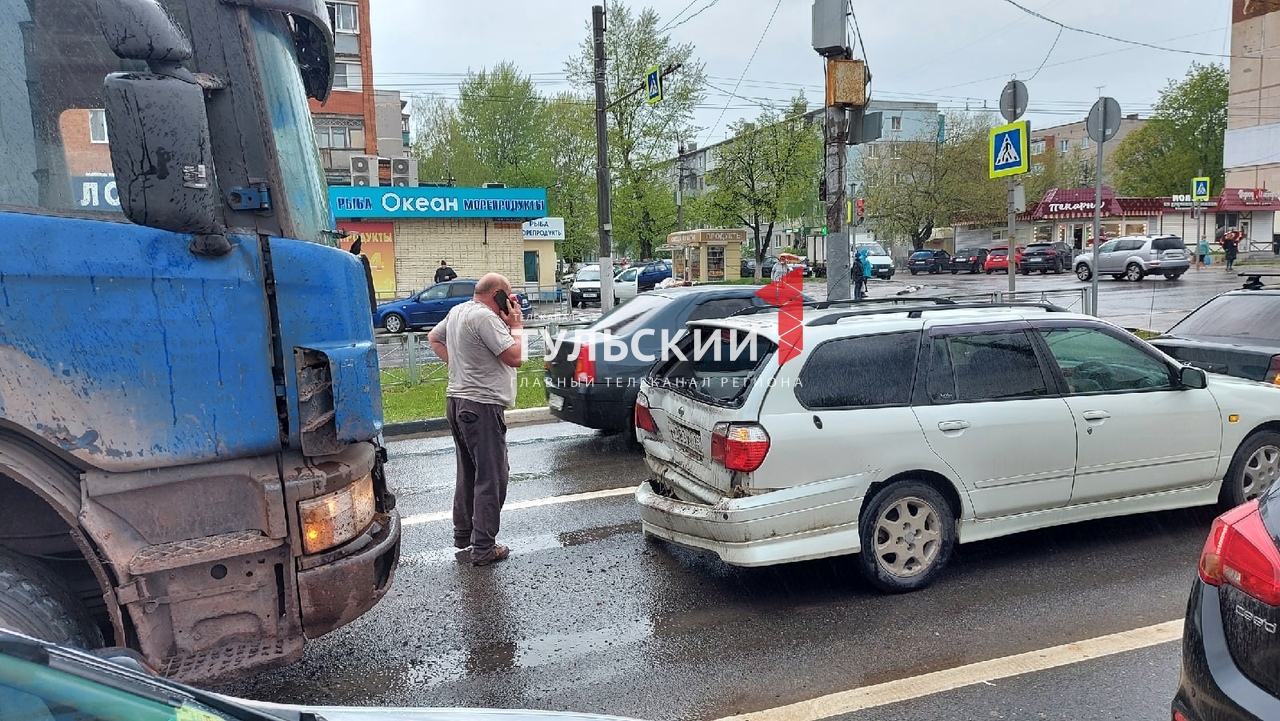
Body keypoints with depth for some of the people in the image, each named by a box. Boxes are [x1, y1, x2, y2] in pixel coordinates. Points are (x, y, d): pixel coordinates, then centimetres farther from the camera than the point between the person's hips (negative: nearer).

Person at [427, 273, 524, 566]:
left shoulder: (457, 312, 13)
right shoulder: (485, 317, -17)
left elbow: (433, 338, 28)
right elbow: (514, 357, -20)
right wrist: (516, 326, -5)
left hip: (456, 401, 10)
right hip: (481, 406, -10)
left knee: (468, 472, 21)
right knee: (491, 478, -4)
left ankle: (462, 533, 32)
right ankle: (483, 548, -1)